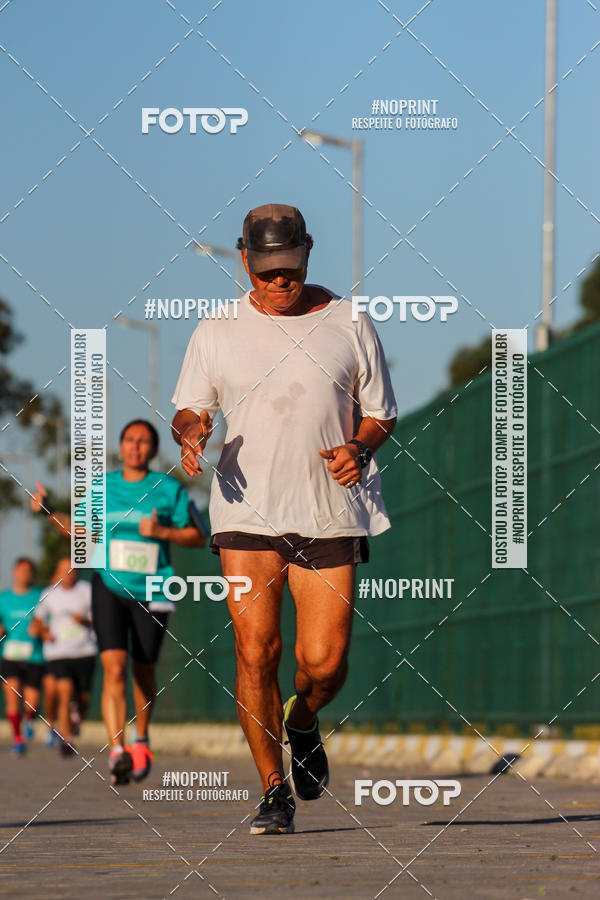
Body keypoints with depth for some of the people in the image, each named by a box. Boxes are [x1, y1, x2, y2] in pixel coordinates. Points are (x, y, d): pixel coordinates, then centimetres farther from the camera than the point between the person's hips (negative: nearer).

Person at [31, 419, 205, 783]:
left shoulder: (169, 489, 0)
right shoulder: (103, 486, 7)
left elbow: (197, 537, 2)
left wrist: (162, 532, -15)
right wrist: (48, 510, 3)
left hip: (151, 592, -1)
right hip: (109, 586, 1)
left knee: (143, 671, 10)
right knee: (114, 667, -15)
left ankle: (141, 739, 35)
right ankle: (117, 752, -22)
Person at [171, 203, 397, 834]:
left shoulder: (349, 325, 6)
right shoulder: (217, 331, 6)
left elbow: (381, 415, 12)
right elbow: (187, 409, 12)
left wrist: (359, 449, -9)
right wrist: (191, 432, -11)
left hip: (330, 513, 0)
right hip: (248, 513, 0)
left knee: (324, 662, -6)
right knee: (255, 650, -10)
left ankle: (302, 723, 29)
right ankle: (274, 790, 2)